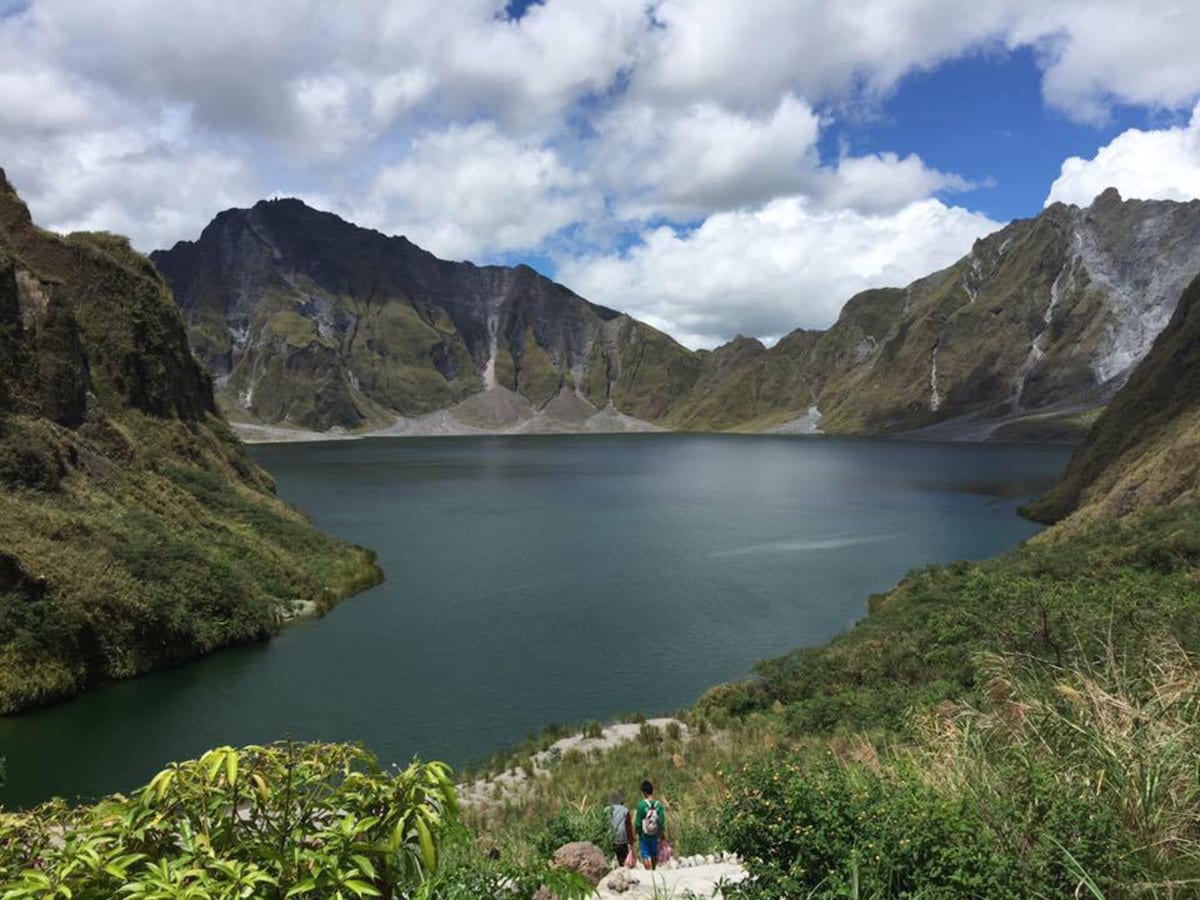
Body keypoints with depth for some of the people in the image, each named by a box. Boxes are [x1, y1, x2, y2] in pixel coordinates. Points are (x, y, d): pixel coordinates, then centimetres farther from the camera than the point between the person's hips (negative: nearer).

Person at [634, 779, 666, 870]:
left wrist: (637, 832, 2)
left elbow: (638, 822, -14)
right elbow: (662, 821, -7)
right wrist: (662, 833, 6)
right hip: (655, 835, 4)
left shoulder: (641, 804, -19)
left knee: (645, 856, 6)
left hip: (644, 835, -4)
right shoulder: (659, 804, -10)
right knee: (654, 854, 22)